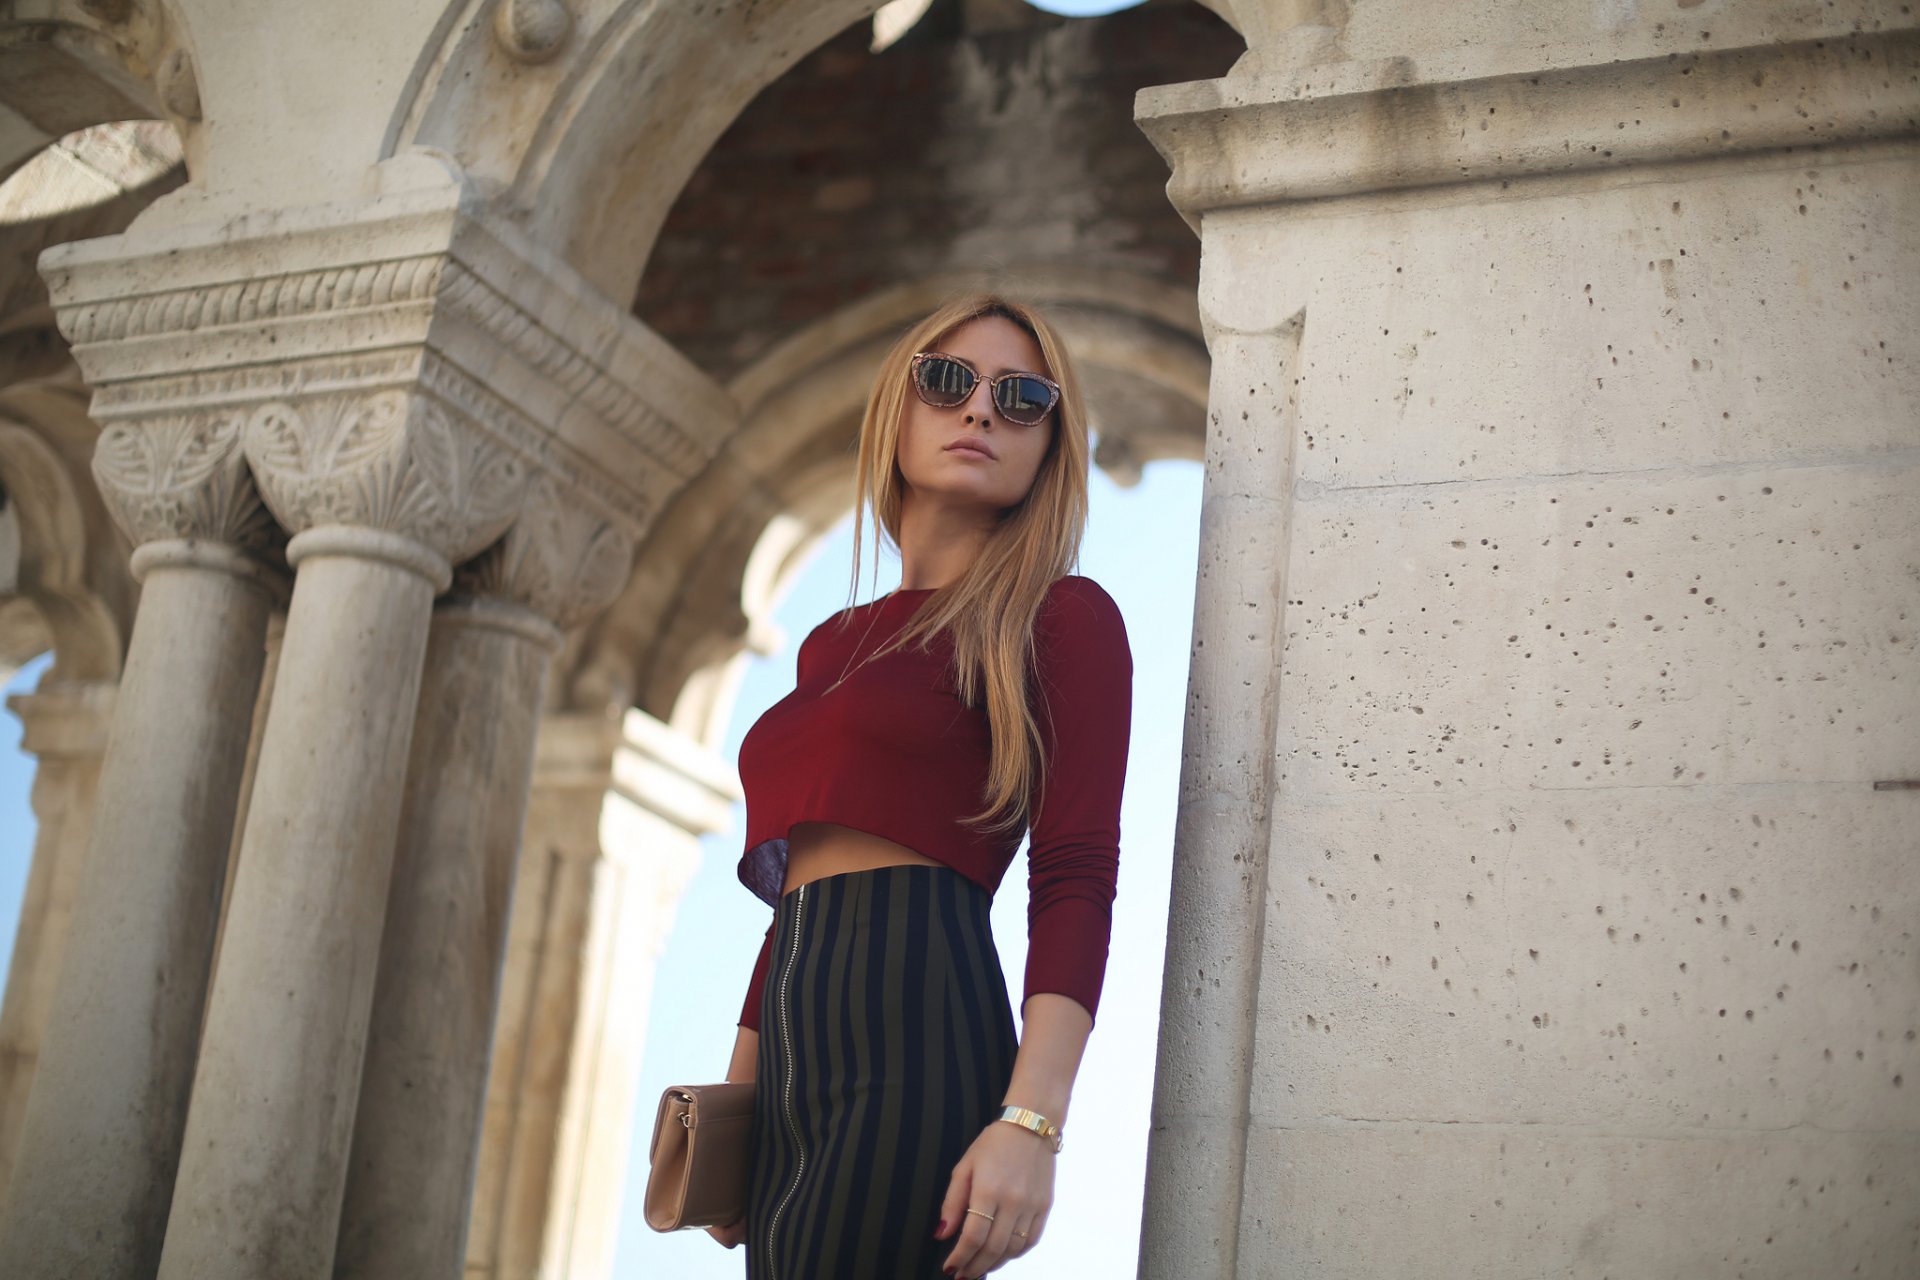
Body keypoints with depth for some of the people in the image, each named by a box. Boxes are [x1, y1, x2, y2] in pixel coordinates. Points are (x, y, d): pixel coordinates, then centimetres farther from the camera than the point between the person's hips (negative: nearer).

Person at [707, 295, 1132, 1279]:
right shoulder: (835, 644, 22)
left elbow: (1076, 883, -9)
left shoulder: (1057, 617, 1)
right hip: (797, 1068, 7)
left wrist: (1031, 1120, -21)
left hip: (913, 1036, -7)